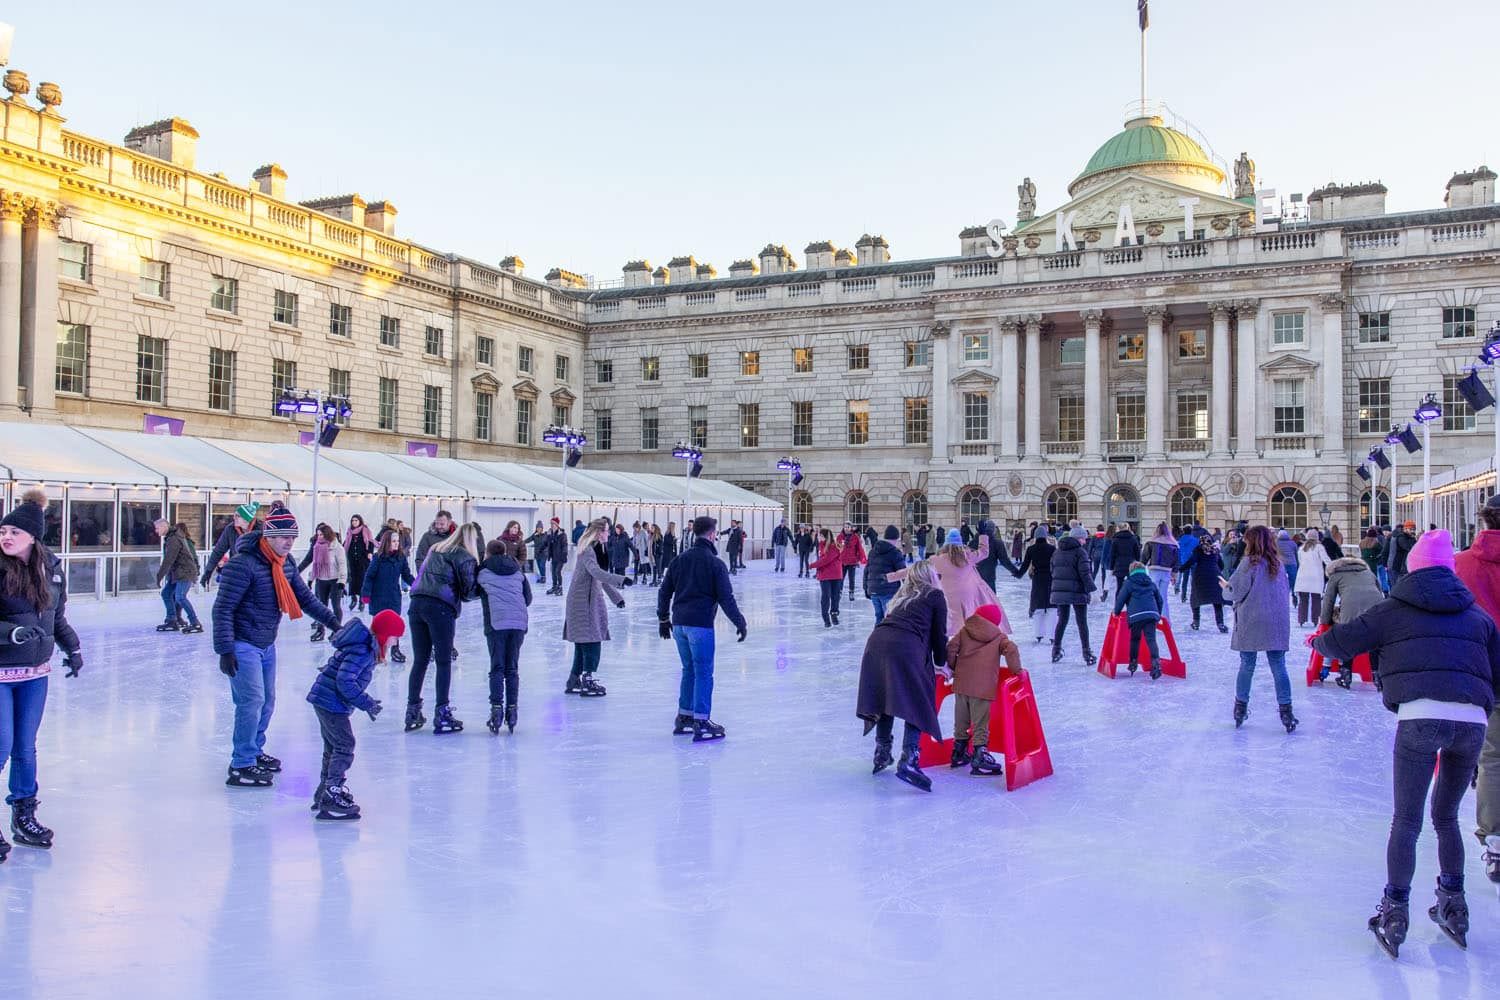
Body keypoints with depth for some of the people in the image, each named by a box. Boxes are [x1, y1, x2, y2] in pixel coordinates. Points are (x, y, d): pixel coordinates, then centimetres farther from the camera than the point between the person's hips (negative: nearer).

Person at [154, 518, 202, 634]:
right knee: (166, 593, 12)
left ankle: (195, 624, -17)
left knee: (180, 597, -18)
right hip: (176, 573, 10)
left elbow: (168, 560, -22)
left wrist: (160, 576, -19)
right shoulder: (169, 538, 14)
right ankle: (172, 621, 18)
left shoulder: (174, 539, -18)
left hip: (185, 572, -10)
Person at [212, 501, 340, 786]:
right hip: (243, 644, -8)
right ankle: (241, 767, 0)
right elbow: (223, 608, -20)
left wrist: (332, 621, 1)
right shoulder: (243, 563, -22)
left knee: (267, 701, 16)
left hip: (267, 645, 8)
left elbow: (305, 598, 10)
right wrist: (225, 650, -22)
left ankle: (253, 751, 34)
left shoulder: (285, 564, 3)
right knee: (252, 701, -9)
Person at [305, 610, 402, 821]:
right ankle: (331, 797, -10)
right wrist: (366, 703, -20)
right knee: (344, 746, -9)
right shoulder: (362, 650, -21)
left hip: (324, 700, 11)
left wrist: (367, 700, 13)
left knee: (333, 746, 21)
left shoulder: (368, 647, 11)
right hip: (331, 702, -11)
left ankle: (326, 790, 35)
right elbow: (345, 681, -27)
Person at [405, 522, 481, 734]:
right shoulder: (465, 557, 2)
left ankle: (412, 713, 16)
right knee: (444, 662, 2)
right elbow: (468, 592, -1)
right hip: (441, 608, -6)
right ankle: (441, 715, 1)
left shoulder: (435, 549, 21)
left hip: (417, 603, 6)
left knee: (420, 660, 12)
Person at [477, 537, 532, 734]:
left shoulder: (483, 572, 10)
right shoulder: (518, 571, 17)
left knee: (497, 668, 3)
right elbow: (528, 598, 19)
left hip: (496, 623, -2)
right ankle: (512, 710, 6)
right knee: (512, 668, 9)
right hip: (519, 622, 3)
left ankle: (496, 709, -6)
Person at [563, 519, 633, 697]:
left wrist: (616, 596, 22)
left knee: (583, 643, 14)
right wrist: (621, 579, -41)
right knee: (591, 642, -6)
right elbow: (597, 573, -33)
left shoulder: (597, 549, 15)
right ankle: (587, 682, 1)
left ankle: (574, 682, 21)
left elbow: (601, 577, 23)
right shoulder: (587, 551, -16)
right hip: (584, 603, -10)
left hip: (591, 602, 10)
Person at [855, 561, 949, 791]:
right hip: (905, 649, -6)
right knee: (917, 704, -1)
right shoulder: (935, 596, 15)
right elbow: (939, 635, 14)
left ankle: (882, 754, 27)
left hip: (875, 642, 6)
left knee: (885, 698, 19)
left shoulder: (901, 597, 31)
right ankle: (908, 761, -14)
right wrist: (941, 664, 27)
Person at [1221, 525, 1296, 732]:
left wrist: (1225, 587, 12)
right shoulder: (1278, 564, 6)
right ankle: (1286, 712, 2)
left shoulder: (1249, 562, -9)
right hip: (1277, 624, 3)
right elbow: (1285, 593, 14)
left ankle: (1240, 709, 17)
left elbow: (1235, 592, -9)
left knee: (1247, 666, 8)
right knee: (1279, 668, 4)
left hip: (1250, 624, -3)